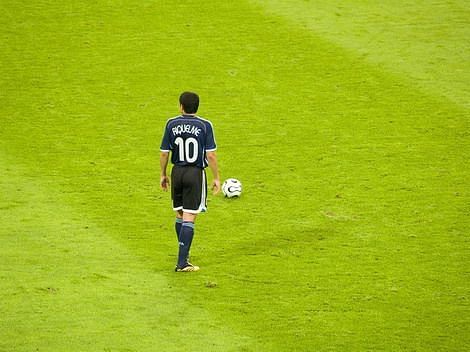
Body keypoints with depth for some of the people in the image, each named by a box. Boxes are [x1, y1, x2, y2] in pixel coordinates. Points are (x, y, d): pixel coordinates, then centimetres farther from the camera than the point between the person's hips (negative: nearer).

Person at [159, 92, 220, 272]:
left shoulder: (171, 124, -1)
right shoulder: (204, 126, -8)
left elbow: (164, 152, 3)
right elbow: (211, 155, -10)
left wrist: (163, 174, 16)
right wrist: (216, 178, 0)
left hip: (177, 172, 3)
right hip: (196, 173, -3)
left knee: (180, 216, 18)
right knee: (189, 219, -3)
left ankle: (184, 255, 30)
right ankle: (182, 263, -7)